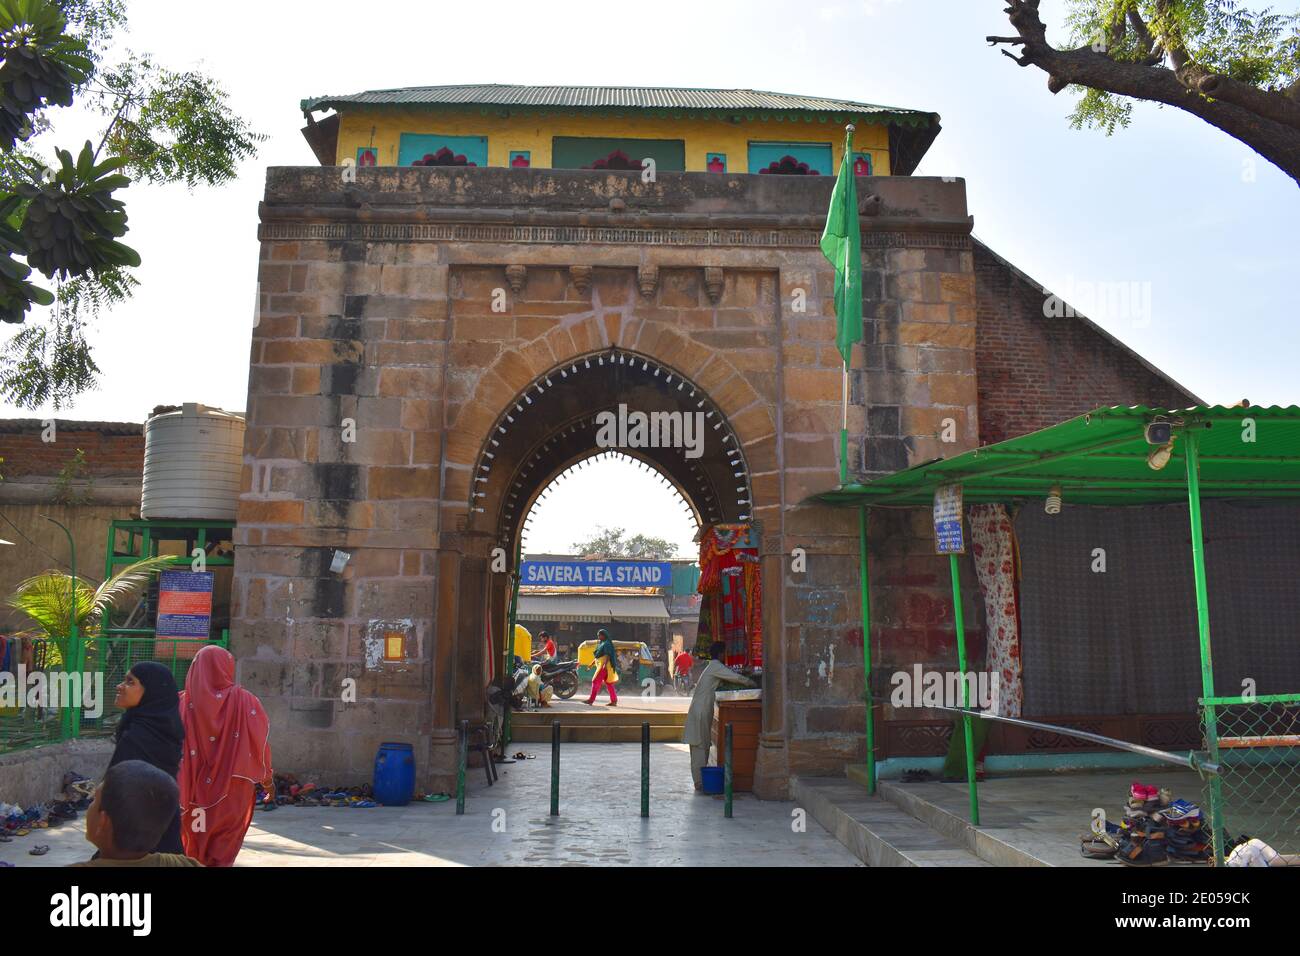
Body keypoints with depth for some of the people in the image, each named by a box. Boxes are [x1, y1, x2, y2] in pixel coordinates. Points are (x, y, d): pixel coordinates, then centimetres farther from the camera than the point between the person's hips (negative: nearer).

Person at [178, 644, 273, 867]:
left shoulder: (184, 703, -4)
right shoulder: (243, 701, -7)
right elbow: (260, 739, -4)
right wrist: (268, 778, 10)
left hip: (193, 788, 2)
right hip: (232, 788, -2)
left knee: (194, 847, 19)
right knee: (223, 849, 8)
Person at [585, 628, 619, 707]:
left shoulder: (606, 644, -10)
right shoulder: (601, 643, 19)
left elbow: (608, 655, -20)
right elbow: (598, 656, 24)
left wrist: (605, 664, -31)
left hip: (604, 666, -10)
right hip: (601, 665, 10)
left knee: (596, 681, -10)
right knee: (608, 683, 8)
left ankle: (591, 700, -9)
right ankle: (614, 701, 8)